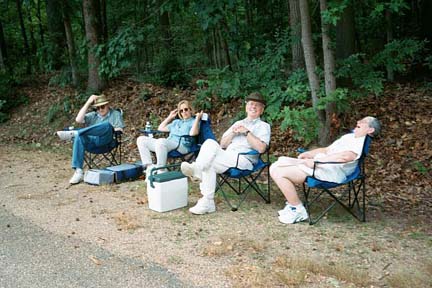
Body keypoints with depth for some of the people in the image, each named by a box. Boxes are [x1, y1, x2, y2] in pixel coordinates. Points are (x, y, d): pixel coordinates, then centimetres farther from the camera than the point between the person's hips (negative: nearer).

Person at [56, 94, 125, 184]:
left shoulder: (116, 114, 19)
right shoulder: (92, 115, 25)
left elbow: (120, 130, 8)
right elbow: (78, 120, 7)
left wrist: (111, 130, -10)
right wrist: (88, 103, 6)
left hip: (105, 140, -3)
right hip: (91, 141, 3)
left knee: (107, 125, -34)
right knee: (79, 137, -32)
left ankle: (74, 133, -35)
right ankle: (78, 172, -34)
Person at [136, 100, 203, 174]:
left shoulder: (193, 121, 13)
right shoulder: (176, 122, 34)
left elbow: (193, 133, -9)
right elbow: (160, 128, 36)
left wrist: (197, 118, -5)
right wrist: (170, 117, 37)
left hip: (182, 146, -8)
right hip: (168, 144, 8)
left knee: (160, 141, -39)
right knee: (141, 139, -4)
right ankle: (149, 167, -19)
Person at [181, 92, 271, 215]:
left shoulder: (264, 126, 14)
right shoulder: (238, 123, 31)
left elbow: (261, 148, -5)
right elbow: (223, 144, 23)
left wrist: (247, 132, -6)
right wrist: (233, 133, 6)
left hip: (243, 160, -5)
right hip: (227, 158, 5)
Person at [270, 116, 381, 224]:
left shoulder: (362, 142, -4)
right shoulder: (348, 137, 27)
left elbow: (346, 156, -24)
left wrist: (316, 161, -23)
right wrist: (307, 154, 10)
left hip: (329, 172, -10)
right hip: (316, 165, 10)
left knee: (280, 173, -21)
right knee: (275, 167, 1)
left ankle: (299, 211, -10)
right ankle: (292, 204, 7)